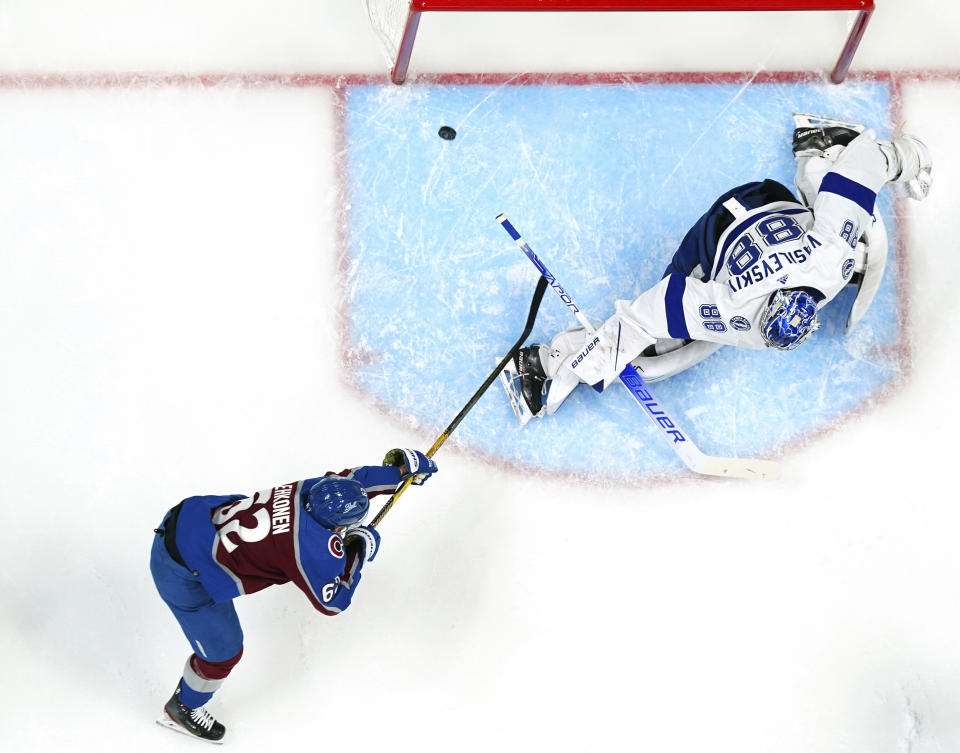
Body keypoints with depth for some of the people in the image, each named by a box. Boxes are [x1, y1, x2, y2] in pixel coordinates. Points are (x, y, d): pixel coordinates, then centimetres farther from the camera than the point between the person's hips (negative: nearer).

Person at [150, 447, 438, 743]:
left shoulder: (310, 489, -7)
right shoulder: (316, 549, -26)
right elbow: (332, 603, -10)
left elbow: (352, 478, 13)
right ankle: (182, 710, 39)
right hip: (182, 573, -7)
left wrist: (401, 468, 22)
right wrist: (358, 553, -2)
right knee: (224, 651, 13)